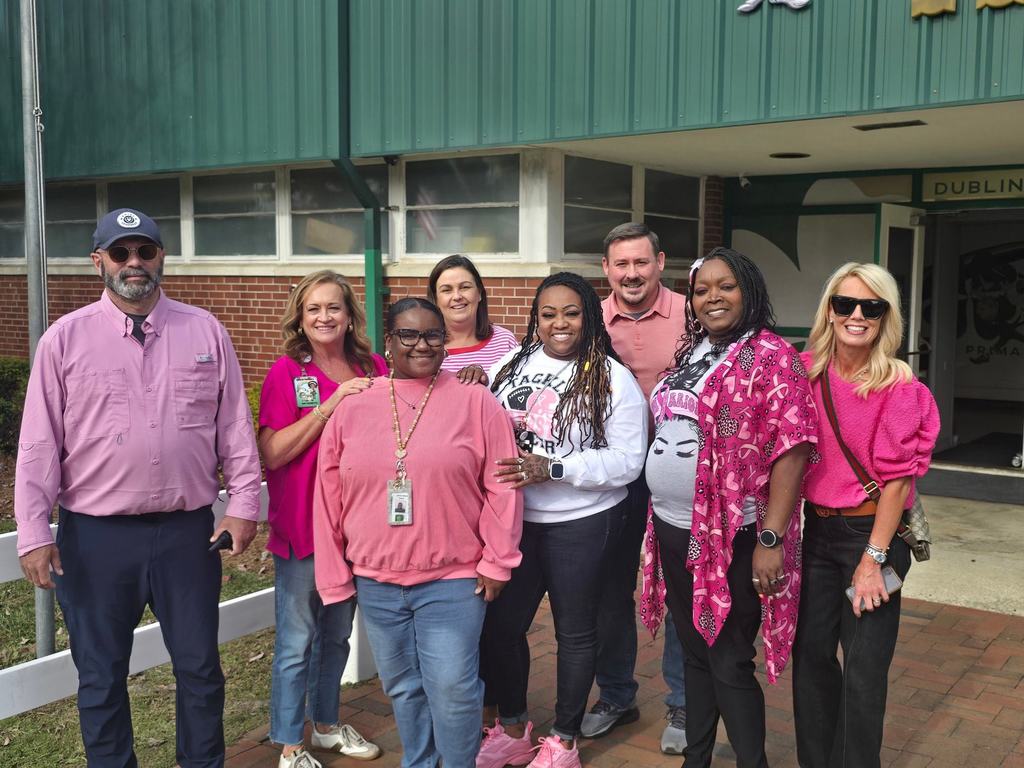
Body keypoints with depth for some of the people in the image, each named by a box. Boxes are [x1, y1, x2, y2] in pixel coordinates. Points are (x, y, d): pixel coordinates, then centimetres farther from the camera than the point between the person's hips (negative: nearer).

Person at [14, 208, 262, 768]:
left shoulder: (205, 331, 3)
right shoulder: (65, 338, -1)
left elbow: (235, 426, 4)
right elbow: (39, 443, -2)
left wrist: (243, 502, 0)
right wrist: (33, 532, -5)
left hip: (188, 531, 1)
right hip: (94, 536, -1)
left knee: (199, 668, 12)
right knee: (100, 676, 12)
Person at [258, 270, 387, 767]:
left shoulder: (373, 369, 4)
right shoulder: (286, 372, -7)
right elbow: (272, 453, -15)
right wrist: (330, 405, -22)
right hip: (300, 526, -4)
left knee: (337, 634, 19)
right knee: (296, 641, 4)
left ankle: (326, 725, 36)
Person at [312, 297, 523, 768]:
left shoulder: (476, 404, -4)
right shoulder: (351, 410, 2)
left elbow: (501, 487, -3)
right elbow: (328, 498, 5)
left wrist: (497, 561, -5)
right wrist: (334, 577, 5)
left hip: (455, 579, -3)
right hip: (376, 582, 3)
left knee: (453, 689, 0)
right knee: (402, 688, 16)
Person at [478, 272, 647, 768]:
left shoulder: (611, 378, -9)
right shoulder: (510, 366, 2)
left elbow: (627, 461, -14)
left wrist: (552, 468, -22)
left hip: (581, 522, -4)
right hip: (513, 519, 4)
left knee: (574, 631, 11)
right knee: (500, 624, 11)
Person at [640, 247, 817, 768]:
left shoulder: (770, 356, -11)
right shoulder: (688, 353, 12)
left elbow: (791, 447, -17)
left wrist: (771, 539, -22)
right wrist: (661, 520, 16)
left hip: (731, 536, -7)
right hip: (674, 530, 7)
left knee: (729, 663, 2)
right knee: (693, 651, 18)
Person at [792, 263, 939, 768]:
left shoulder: (899, 386, -13)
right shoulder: (806, 371, 0)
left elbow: (896, 475, -13)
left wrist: (873, 559, -13)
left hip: (873, 530, -5)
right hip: (816, 527, 5)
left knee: (864, 668, 3)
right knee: (810, 651, 14)